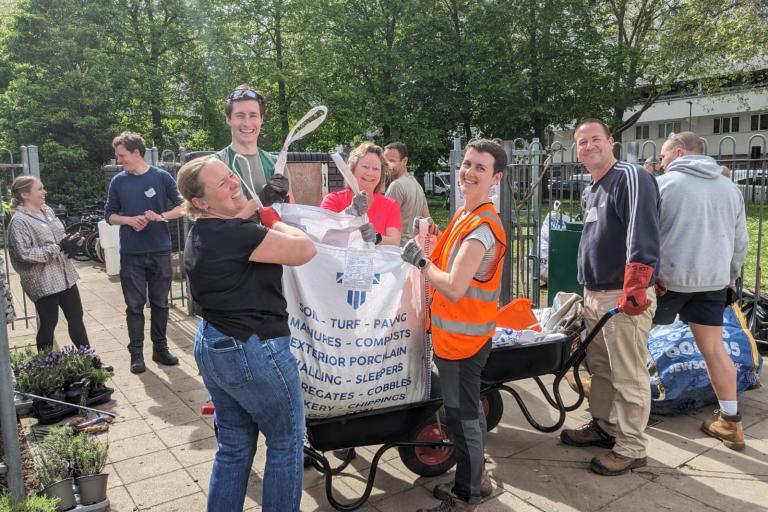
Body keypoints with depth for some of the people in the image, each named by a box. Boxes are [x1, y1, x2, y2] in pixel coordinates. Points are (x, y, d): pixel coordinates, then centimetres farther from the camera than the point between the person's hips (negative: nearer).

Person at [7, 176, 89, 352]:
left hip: (65, 275, 7)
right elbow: (24, 254, -20)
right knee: (48, 324, 4)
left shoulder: (48, 210, 9)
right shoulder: (19, 221, -13)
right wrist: (59, 248, -21)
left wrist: (71, 241, -2)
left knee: (76, 318, 11)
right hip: (43, 281, -7)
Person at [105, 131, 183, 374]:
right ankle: (136, 353, 15)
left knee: (160, 302, 9)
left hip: (160, 251, 0)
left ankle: (160, 348, 23)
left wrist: (161, 216, -14)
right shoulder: (118, 181, 3)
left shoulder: (161, 177, -2)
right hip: (131, 254, 1)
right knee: (134, 305, 5)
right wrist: (129, 220, -10)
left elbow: (181, 207, 2)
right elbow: (110, 215, 9)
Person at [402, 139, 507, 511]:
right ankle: (474, 479, 39)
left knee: (462, 416, 5)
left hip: (462, 337, -10)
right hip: (458, 334, 10)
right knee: (468, 410, 21)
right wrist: (426, 254, -3)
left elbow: (454, 287, -30)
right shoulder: (465, 215, 9)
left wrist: (420, 260, -17)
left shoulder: (482, 226, -23)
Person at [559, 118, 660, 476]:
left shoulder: (631, 177, -12)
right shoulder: (592, 192, 18)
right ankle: (603, 426, 34)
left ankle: (631, 448, 12)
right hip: (593, 296, 9)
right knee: (600, 369, 19)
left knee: (628, 377, 0)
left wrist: (635, 290, -29)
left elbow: (643, 236, -23)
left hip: (625, 297, -9)